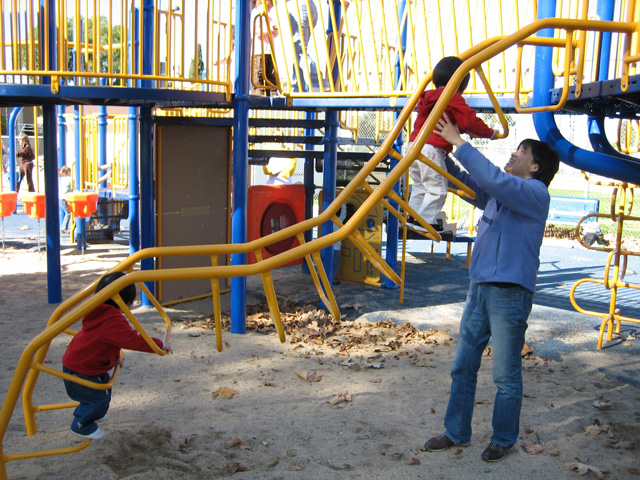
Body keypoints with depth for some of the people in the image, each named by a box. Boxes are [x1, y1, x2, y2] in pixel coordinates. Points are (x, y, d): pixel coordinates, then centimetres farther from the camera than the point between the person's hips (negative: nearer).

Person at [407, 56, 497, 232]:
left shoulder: (428, 97, 21)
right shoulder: (453, 99, -4)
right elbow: (469, 120, -7)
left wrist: (465, 130, 37)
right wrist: (490, 133, 7)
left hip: (414, 145, 9)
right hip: (432, 149, -9)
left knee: (419, 185, 21)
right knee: (437, 188, -2)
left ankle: (413, 216, 25)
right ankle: (426, 221, -1)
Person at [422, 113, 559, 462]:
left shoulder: (535, 192, -8)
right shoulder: (499, 195, 17)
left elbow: (492, 178, -24)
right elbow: (466, 183, 25)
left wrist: (458, 142, -19)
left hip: (510, 293, -8)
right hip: (479, 289, 8)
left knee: (506, 376, 4)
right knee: (463, 366, 12)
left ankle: (504, 439, 21)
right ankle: (456, 433, 24)